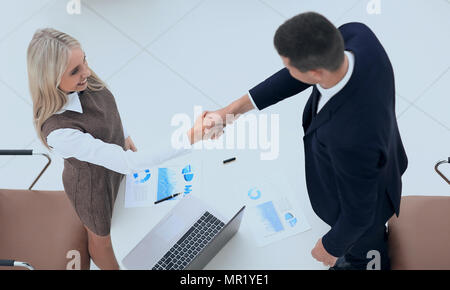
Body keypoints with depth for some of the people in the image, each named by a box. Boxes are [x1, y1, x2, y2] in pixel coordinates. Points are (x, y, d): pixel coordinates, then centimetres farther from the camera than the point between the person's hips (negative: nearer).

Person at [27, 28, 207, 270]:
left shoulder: (81, 81, -24)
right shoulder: (59, 132, -45)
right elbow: (126, 163, -44)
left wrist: (123, 136, 14)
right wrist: (187, 142, -47)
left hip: (113, 156, 6)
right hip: (92, 183, -6)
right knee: (100, 236, 25)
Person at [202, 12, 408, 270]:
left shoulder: (350, 139, -51)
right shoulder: (356, 35, -34)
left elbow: (359, 211, -31)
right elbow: (302, 71, -14)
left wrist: (330, 246, -10)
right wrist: (237, 107, -17)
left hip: (362, 198, -6)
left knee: (362, 250, 31)